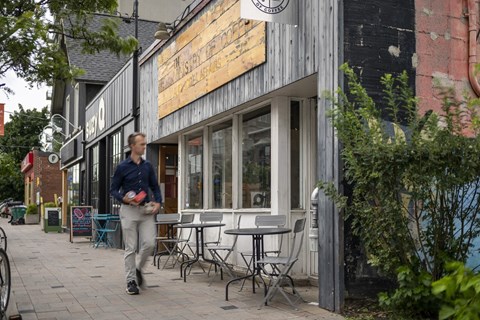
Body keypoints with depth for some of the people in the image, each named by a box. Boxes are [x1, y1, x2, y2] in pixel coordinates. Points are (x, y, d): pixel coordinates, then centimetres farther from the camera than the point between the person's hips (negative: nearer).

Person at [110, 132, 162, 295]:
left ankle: (138, 268, 22)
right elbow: (113, 190, 2)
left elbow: (155, 187, 15)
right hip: (129, 210, -3)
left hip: (146, 209, 3)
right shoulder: (122, 167, -2)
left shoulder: (148, 166, 9)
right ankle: (131, 280, 11)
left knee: (149, 243, -5)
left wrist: (158, 202, -2)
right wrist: (124, 198, -17)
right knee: (131, 248, 0)